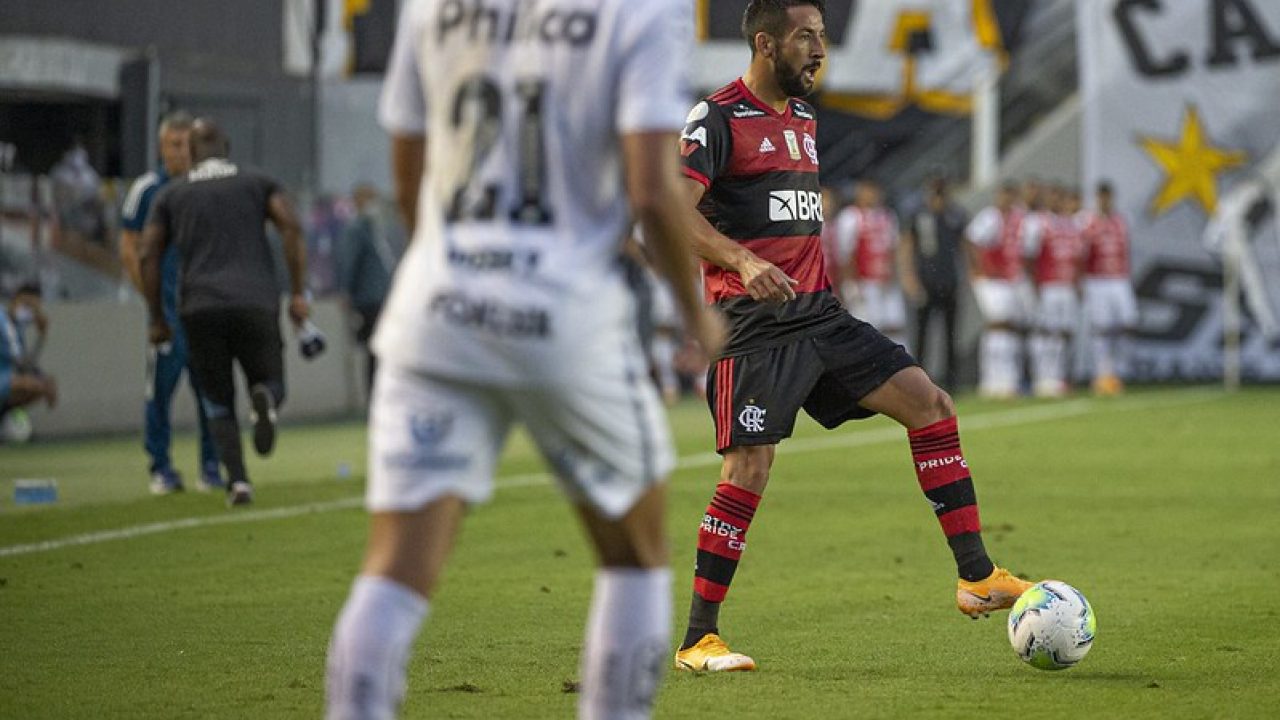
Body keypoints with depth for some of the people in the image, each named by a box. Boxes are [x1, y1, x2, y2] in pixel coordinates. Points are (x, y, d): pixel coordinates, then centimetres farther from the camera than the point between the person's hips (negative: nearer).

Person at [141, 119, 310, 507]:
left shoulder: (171, 195, 16)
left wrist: (158, 318, 13)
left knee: (219, 402, 12)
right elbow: (291, 227, -1)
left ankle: (237, 480, -10)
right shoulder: (259, 183, 14)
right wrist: (297, 292, -1)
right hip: (256, 302, 0)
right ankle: (264, 397, -24)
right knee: (270, 383, 15)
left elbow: (149, 256, 8)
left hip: (201, 308, 0)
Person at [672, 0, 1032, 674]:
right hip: (753, 322, -8)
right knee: (749, 469, -13)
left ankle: (977, 578, 3)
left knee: (929, 402, 0)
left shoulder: (805, 118, 18)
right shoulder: (718, 118, -9)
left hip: (818, 314, 8)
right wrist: (743, 262, -34)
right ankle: (697, 640, -4)